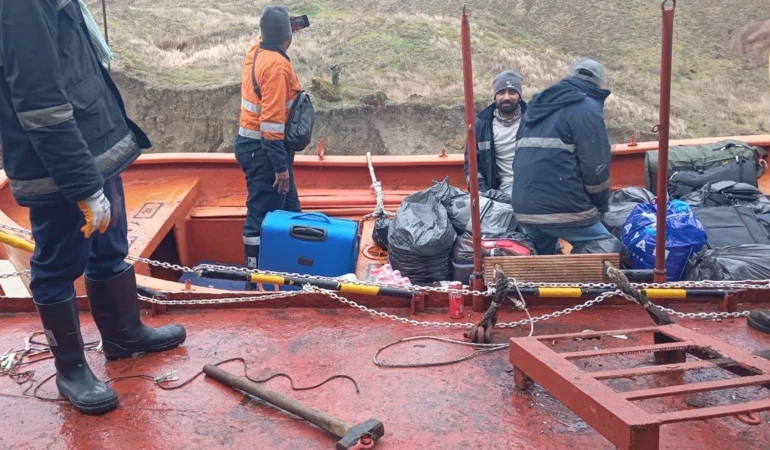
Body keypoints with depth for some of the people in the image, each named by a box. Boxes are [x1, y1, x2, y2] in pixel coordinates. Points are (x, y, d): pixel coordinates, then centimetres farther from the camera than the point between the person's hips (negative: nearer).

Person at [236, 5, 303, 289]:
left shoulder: (256, 52, 7)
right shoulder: (276, 65, -21)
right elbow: (272, 121, -26)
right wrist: (281, 166, -24)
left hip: (254, 143, 10)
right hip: (263, 149, -10)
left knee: (289, 209, 17)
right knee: (263, 215, -3)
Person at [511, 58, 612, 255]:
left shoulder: (536, 106, 22)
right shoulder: (587, 108, -3)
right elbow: (595, 168, -9)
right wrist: (601, 205, 6)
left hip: (525, 208, 8)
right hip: (565, 209, -8)